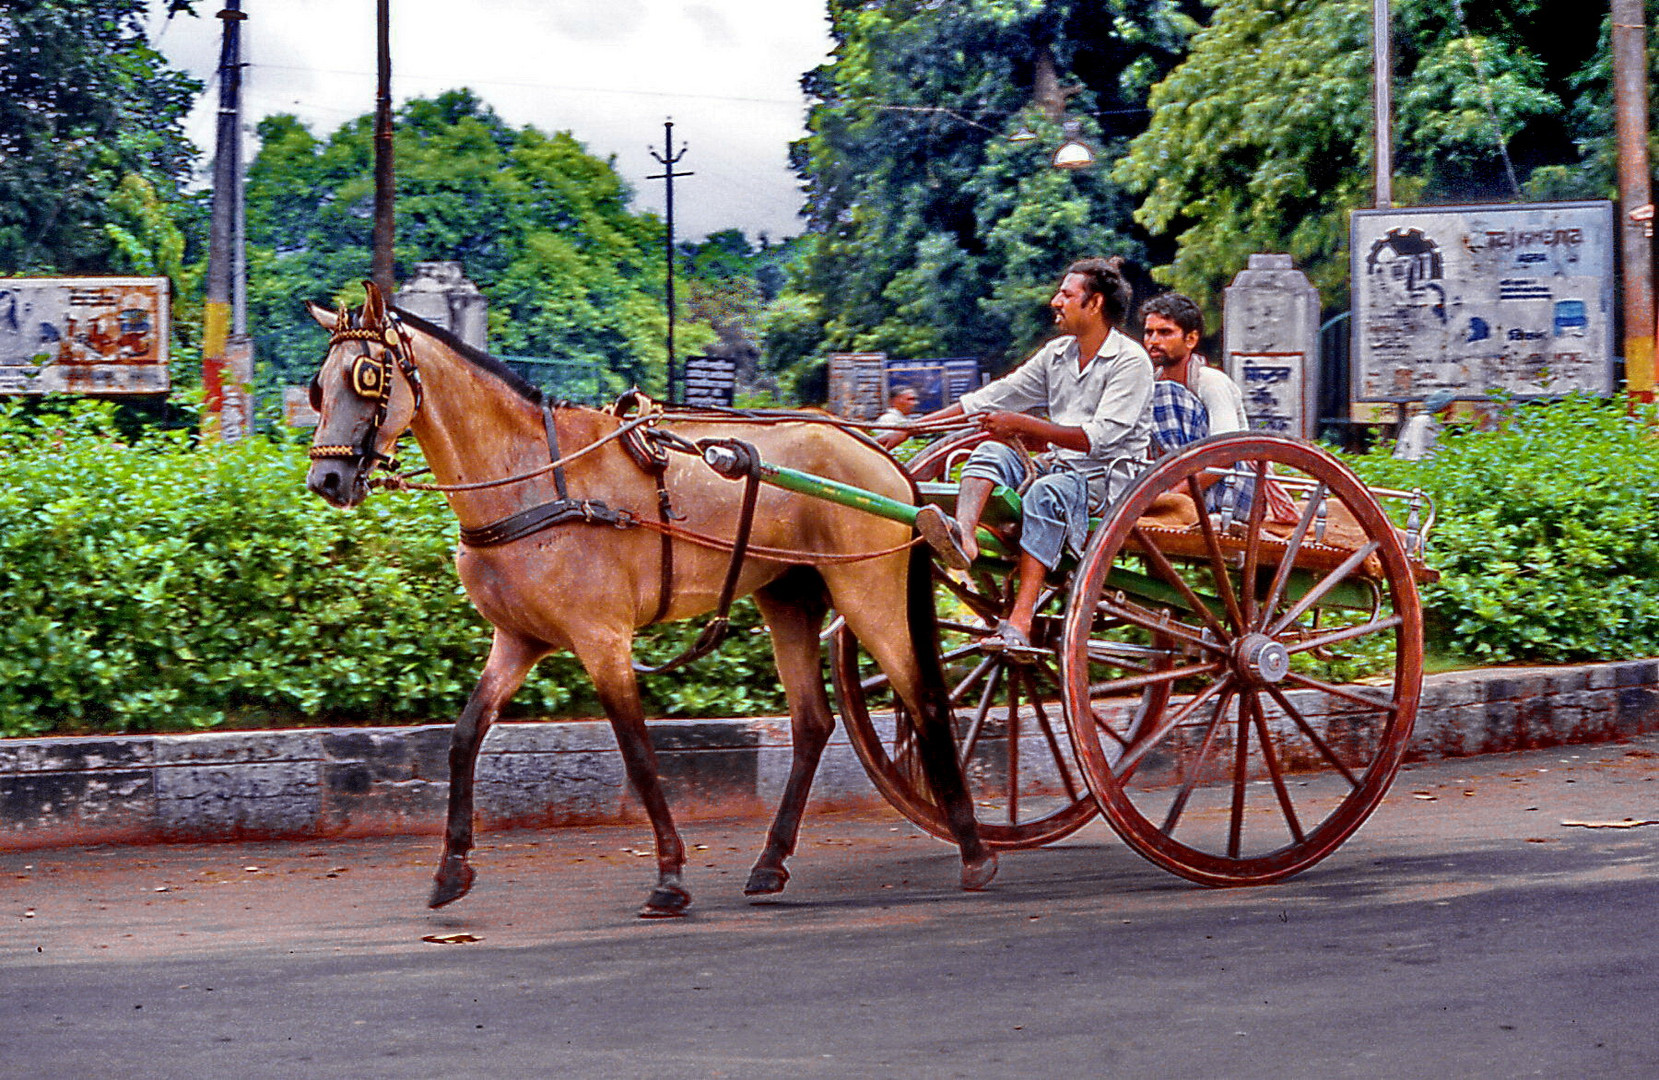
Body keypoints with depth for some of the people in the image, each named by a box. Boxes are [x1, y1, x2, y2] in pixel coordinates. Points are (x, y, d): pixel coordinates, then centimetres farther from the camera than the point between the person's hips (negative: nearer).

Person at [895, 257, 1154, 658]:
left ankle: (1019, 624, -47)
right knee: (992, 451, -16)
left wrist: (1023, 424, -25)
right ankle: (962, 535, -46)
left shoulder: (1130, 361, -9)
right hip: (1057, 467, 7)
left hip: (1108, 482, -7)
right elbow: (986, 400, 13)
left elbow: (1098, 436, -20)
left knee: (1047, 491, -36)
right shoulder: (1057, 355, 14)